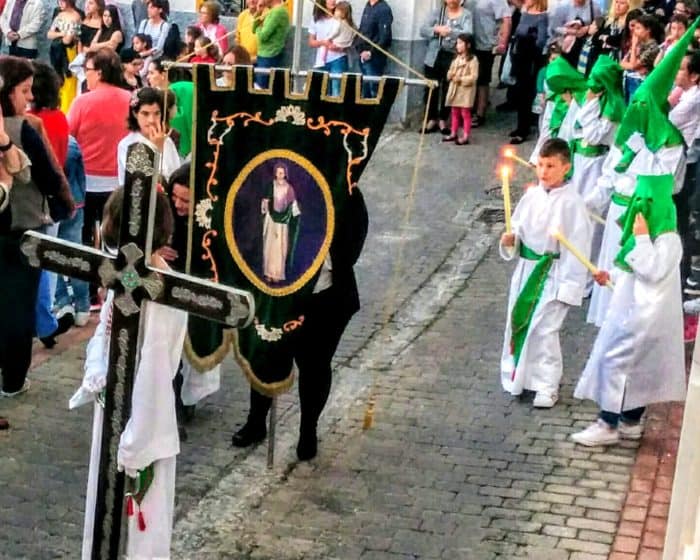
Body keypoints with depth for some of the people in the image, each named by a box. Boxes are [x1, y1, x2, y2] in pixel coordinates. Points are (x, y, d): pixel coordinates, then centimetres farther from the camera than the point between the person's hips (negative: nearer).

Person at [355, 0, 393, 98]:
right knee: (365, 91, 13)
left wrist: (371, 52, -19)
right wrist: (360, 48, 8)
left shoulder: (383, 9, -12)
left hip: (374, 58, -8)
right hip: (363, 56, 8)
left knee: (374, 90, -4)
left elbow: (385, 37, -18)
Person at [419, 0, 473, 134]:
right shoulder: (437, 12, 6)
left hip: (453, 58, -2)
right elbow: (423, 30, -1)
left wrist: (449, 31, -24)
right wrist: (437, 29, -18)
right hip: (434, 57, 2)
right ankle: (432, 120, 17)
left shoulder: (466, 14, 0)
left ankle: (443, 120, 20)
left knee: (448, 91, 6)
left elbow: (468, 34, -14)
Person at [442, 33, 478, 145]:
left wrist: (461, 79, -22)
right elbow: (450, 72, 17)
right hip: (454, 89, 7)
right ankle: (453, 134, 23)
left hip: (466, 90, -7)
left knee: (465, 113, -2)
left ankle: (465, 137, 1)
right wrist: (450, 75, -5)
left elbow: (473, 77, -17)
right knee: (455, 113, 14)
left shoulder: (472, 60, -13)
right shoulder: (456, 58, 10)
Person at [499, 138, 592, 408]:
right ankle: (518, 375, 34)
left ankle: (547, 386, 13)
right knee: (517, 323, 15)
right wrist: (511, 240, -11)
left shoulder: (571, 203, -16)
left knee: (544, 330, -3)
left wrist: (568, 284, -14)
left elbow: (577, 246, -14)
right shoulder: (531, 195, 1)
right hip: (526, 268, 6)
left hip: (553, 273, -6)